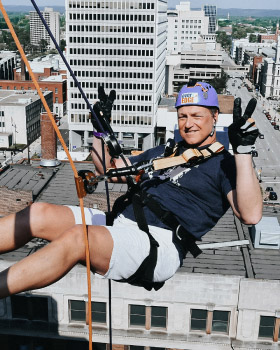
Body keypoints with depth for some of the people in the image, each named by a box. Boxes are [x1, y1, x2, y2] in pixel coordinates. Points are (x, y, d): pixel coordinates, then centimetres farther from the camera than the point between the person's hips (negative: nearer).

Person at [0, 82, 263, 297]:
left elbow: (250, 215, -13)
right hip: (118, 224, 8)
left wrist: (243, 151, -20)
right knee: (40, 214, -9)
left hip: (159, 243, -7)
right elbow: (109, 169, 34)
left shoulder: (223, 163, 6)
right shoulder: (164, 152, 27)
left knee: (76, 237, -33)